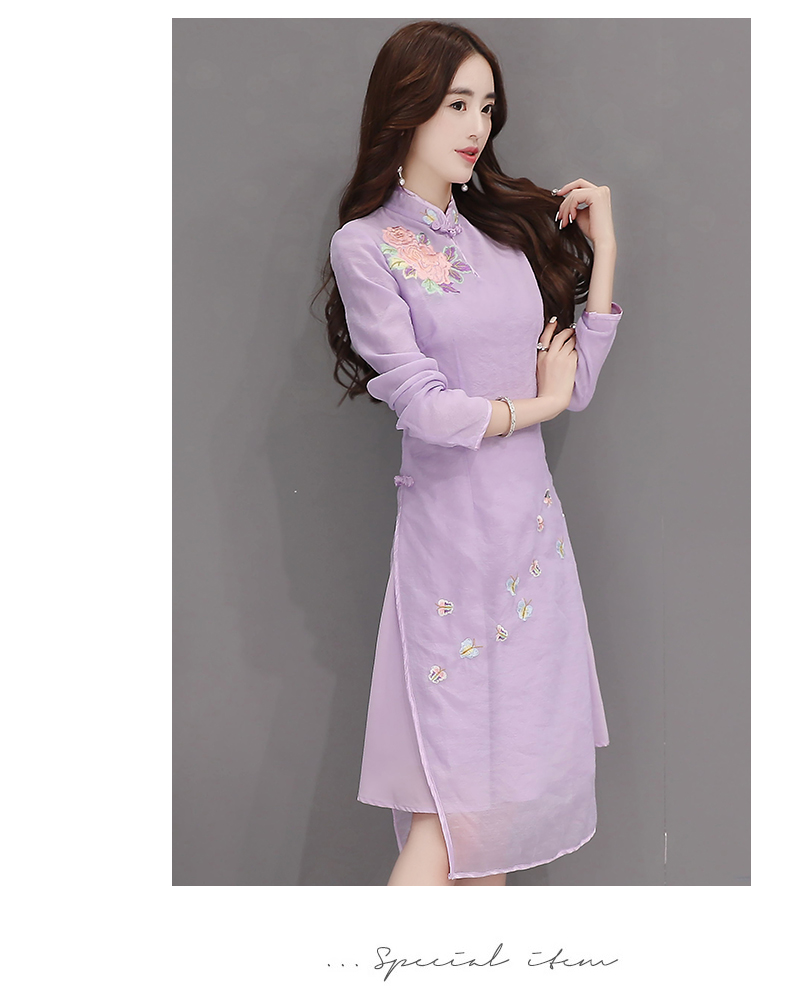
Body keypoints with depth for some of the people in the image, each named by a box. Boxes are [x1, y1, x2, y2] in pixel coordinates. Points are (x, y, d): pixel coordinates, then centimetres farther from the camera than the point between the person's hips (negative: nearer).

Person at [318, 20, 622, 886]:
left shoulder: (509, 227, 11)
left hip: (533, 521, 6)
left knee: (506, 769, 10)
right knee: (454, 791, -1)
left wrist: (603, 247, 3)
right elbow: (424, 406, -13)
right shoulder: (365, 245, -4)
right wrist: (534, 405, 0)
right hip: (449, 528, -5)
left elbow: (577, 381, 4)